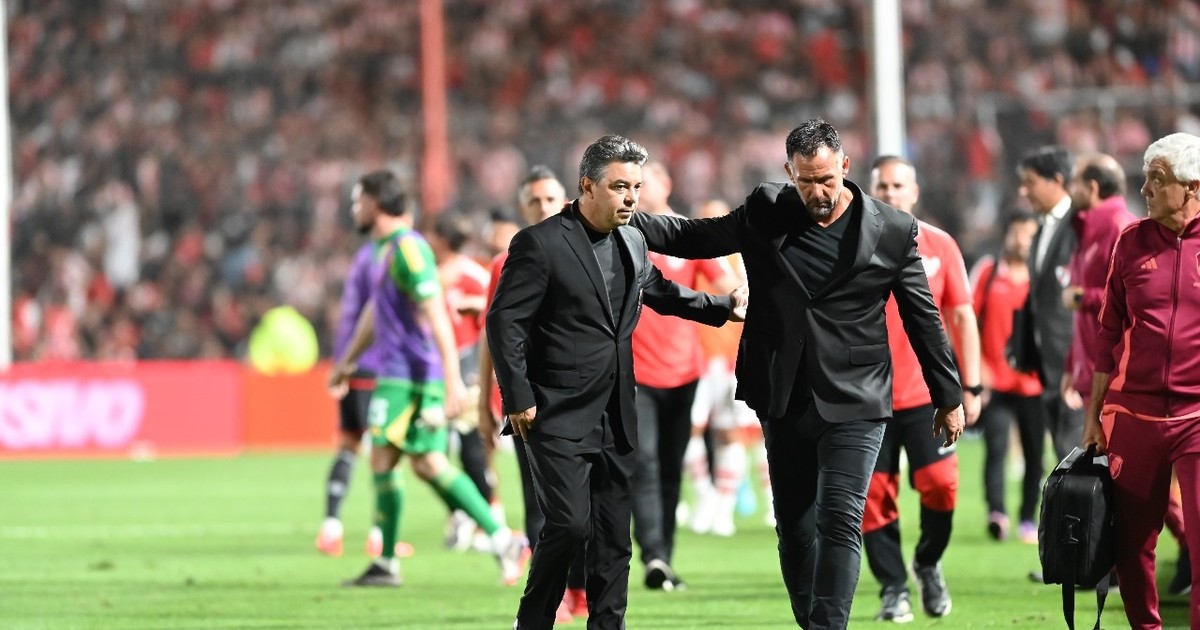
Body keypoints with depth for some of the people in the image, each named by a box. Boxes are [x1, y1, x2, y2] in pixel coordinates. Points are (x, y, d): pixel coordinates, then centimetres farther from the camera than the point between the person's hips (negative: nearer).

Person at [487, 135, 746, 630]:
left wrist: (724, 307, 32)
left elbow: (658, 290, 31)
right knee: (569, 523, -16)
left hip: (614, 419, 7)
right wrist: (518, 399, -16)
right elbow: (504, 322, -12)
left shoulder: (632, 243, 10)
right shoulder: (541, 244, -11)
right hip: (558, 417, -7)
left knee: (614, 538, 7)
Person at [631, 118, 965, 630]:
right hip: (785, 404, 4)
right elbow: (696, 237, 12)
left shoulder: (892, 231, -3)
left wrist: (949, 397, 8)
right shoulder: (766, 214, 3)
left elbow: (923, 318, 3)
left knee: (839, 521, -14)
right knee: (794, 527, 9)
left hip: (853, 404, -3)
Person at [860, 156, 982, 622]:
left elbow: (962, 317, 8)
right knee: (874, 495, -2)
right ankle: (893, 589, 10)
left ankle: (928, 563, 17)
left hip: (929, 392, 0)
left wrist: (971, 386, 3)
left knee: (940, 484, -9)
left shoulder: (939, 246, 5)